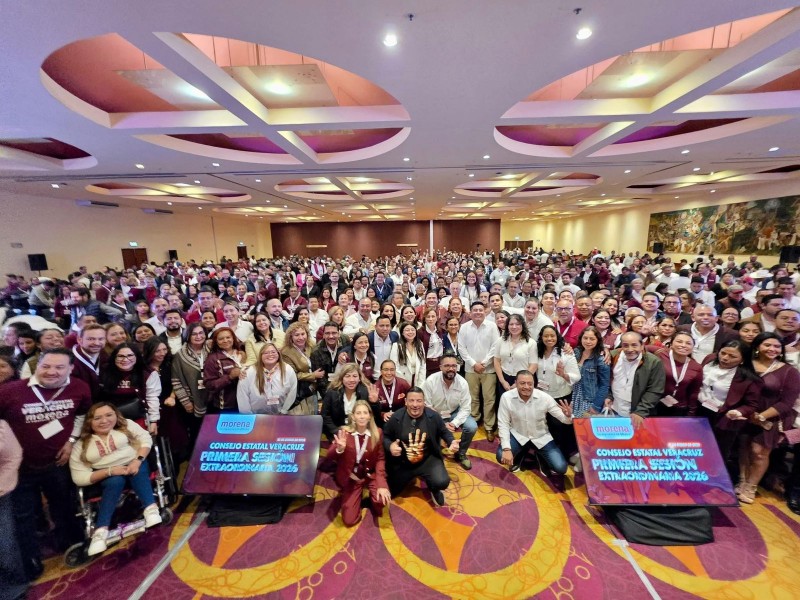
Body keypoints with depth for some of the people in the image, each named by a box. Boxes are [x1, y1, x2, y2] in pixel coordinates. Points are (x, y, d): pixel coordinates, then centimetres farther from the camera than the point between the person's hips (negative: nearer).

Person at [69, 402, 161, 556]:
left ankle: (151, 508, -40)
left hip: (134, 466, 0)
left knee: (139, 473, -34)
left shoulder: (127, 425, 2)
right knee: (116, 481, -34)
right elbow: (79, 478, -3)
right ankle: (101, 530, -32)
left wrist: (137, 461, -19)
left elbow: (146, 439, -2)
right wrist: (110, 471, -20)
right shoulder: (81, 445, 1)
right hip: (107, 476, 0)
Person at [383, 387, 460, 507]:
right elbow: (384, 436, -2)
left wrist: (451, 441, -16)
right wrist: (390, 446, -24)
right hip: (402, 463, 2)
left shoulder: (434, 416, -13)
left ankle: (434, 490, 15)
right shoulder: (396, 417, -15)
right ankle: (409, 477, 39)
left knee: (442, 482, -27)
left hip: (428, 460, -1)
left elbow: (444, 431, 5)